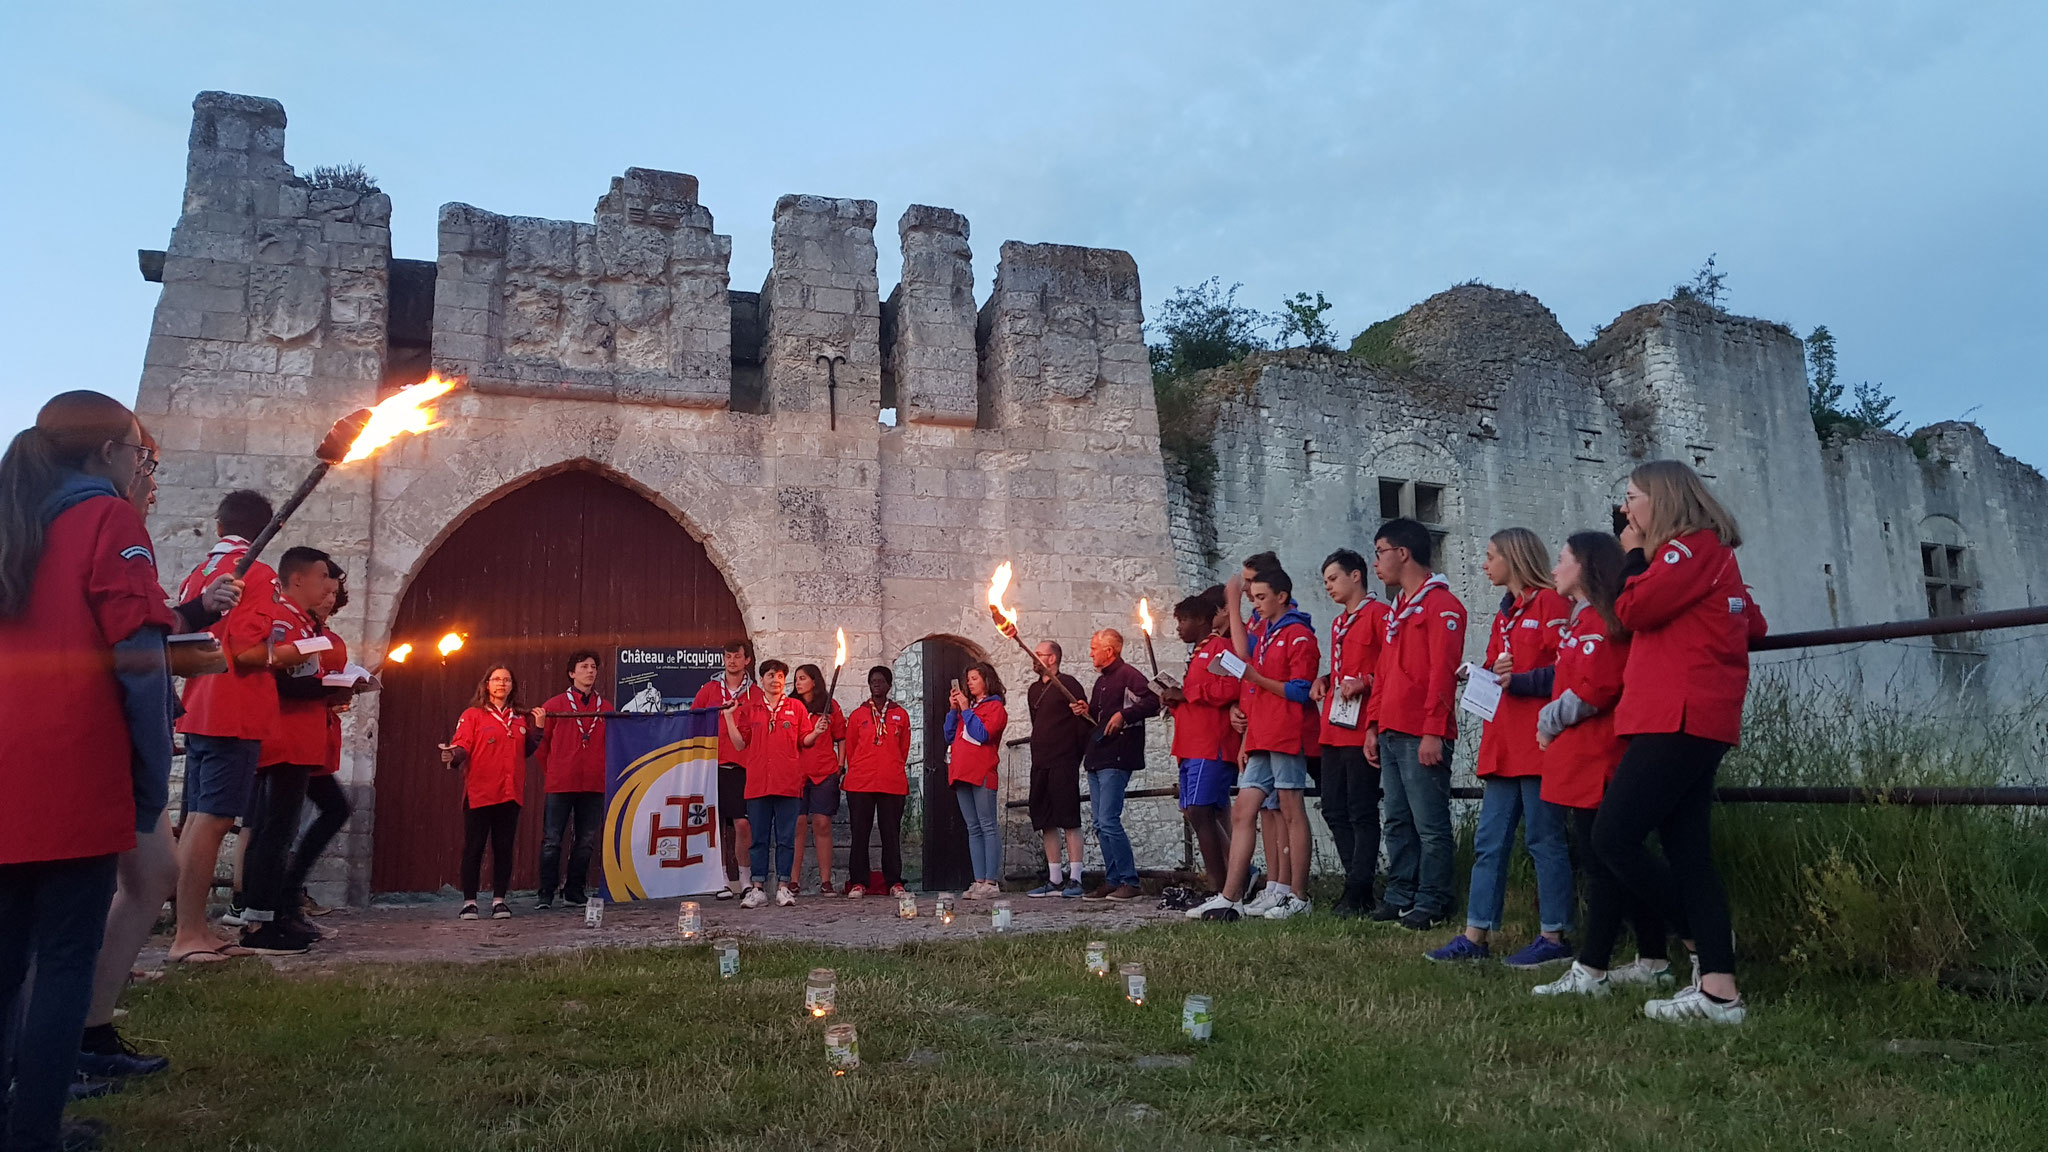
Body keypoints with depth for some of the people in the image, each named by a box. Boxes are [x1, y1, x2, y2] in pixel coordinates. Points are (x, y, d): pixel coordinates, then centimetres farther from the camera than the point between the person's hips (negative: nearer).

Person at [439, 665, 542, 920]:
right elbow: (461, 744, -8)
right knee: (473, 848, -1)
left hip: (510, 793, 4)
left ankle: (499, 900, 13)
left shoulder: (520, 718, 15)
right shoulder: (473, 715, 2)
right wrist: (453, 755, -29)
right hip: (479, 792, -4)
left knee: (504, 848, 6)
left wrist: (537, 731, 5)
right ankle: (469, 902, 7)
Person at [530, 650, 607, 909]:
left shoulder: (605, 709, 9)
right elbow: (541, 743, 5)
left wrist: (606, 774, 3)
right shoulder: (555, 705, 3)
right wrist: (551, 772, 0)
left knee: (586, 842, 7)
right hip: (560, 785, -3)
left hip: (593, 785, 3)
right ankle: (545, 895, 6)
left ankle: (574, 892, 18)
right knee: (551, 841, -1)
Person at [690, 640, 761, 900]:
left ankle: (744, 879, 4)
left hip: (741, 766, -1)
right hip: (711, 764, 2)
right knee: (715, 824, 2)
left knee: (742, 823, -8)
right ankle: (723, 880, 9)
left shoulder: (756, 694, 7)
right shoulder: (709, 689, 10)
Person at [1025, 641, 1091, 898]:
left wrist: (1080, 756, -10)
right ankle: (1054, 880, 12)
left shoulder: (1068, 684, -5)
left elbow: (1084, 722, -9)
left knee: (1069, 820, -7)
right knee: (1045, 822, 7)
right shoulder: (1034, 690, 18)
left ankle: (1074, 879, -6)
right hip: (1040, 765, 8)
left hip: (1064, 764, -8)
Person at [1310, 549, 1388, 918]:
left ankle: (1358, 891, 2)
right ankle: (1361, 882, 18)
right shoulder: (1338, 622, 22)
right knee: (1334, 809, 10)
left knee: (1362, 811, -4)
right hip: (1334, 729, 9)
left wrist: (1365, 683, -22)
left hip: (1361, 728, -9)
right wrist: (1325, 680, 11)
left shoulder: (1378, 613, -6)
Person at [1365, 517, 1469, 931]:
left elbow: (1442, 672, -15)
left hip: (1422, 736, -9)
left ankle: (1431, 904, 3)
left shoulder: (1442, 604, -6)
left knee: (1430, 824, -3)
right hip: (1391, 734, 9)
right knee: (1397, 822, 11)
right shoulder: (1398, 609, 22)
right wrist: (1373, 725, 16)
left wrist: (1433, 731, -20)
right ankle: (1399, 896, 18)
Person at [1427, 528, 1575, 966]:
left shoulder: (1549, 602, -6)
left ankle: (1554, 937, 9)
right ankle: (1475, 936, 12)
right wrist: (1491, 673, 0)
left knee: (1544, 839, -1)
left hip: (1539, 741, -9)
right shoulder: (1505, 613, 20)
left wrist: (1517, 680, -18)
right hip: (1503, 741, 9)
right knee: (1488, 841, 8)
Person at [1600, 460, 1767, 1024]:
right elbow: (1754, 623, 28)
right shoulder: (1713, 555, 23)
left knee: (1613, 837, -11)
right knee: (1687, 852, 6)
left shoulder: (1693, 547, -7)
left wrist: (1633, 571, 2)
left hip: (1679, 720, -10)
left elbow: (1634, 609, -15)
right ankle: (1719, 989, 5)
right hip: (1693, 722, 10)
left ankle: (1709, 938, -1)